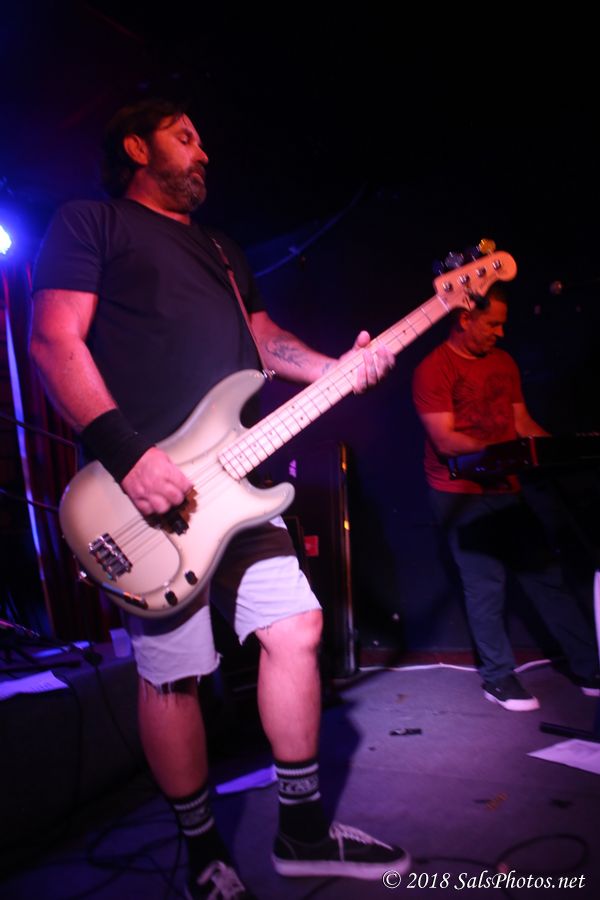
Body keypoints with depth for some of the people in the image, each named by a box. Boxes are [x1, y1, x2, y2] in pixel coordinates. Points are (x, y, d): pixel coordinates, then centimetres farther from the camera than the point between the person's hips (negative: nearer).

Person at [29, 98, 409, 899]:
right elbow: (55, 342, -8)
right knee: (175, 675, 0)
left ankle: (304, 829, 24)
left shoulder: (223, 250, 27)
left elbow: (265, 340, 23)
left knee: (296, 629, 5)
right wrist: (125, 451, -21)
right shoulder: (89, 223, 4)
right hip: (149, 487, -7)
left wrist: (337, 368, 3)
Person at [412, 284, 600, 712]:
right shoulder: (433, 369, -9)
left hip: (507, 488, 6)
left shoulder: (503, 362, 13)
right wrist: (500, 449, -28)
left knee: (547, 573, 8)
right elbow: (445, 440, -16)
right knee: (486, 584, -1)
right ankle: (498, 678, 17)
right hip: (462, 494, -6)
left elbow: (523, 422, 15)